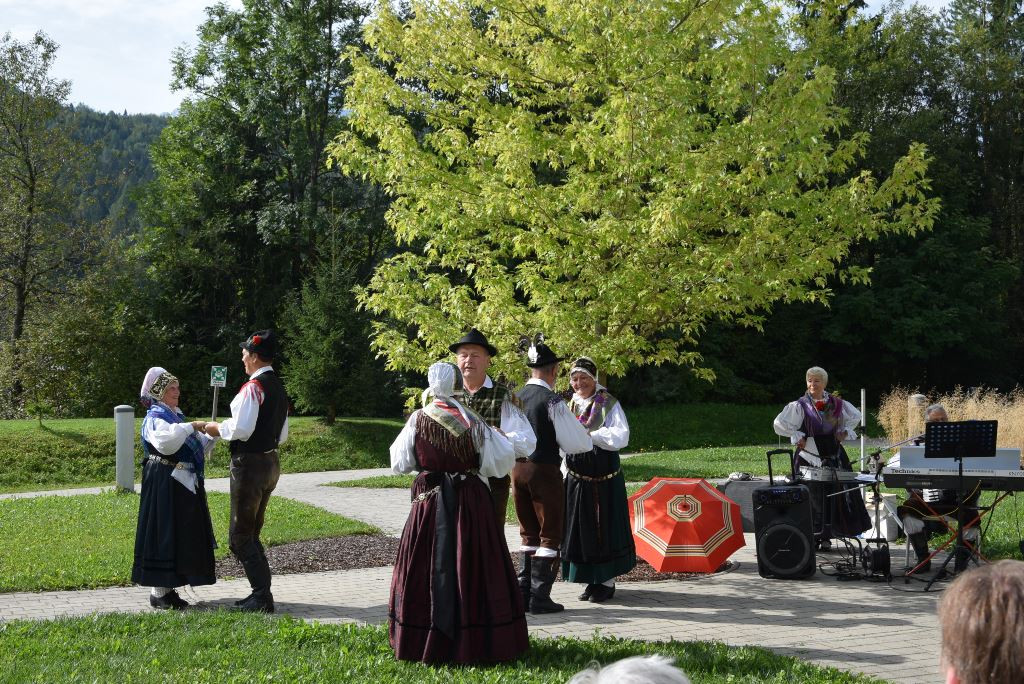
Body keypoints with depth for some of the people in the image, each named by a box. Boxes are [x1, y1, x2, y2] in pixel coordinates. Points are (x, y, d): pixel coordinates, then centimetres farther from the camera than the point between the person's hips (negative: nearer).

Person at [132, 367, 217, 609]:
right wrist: (191, 426, -29)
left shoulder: (176, 416, 18)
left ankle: (167, 588, 18)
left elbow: (198, 447, 21)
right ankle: (158, 592, -2)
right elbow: (165, 440, -32)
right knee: (164, 534, -6)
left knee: (180, 535, 11)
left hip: (183, 485, 9)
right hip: (164, 484, -9)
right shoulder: (155, 418, -10)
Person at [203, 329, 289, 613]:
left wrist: (218, 428, -7)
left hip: (250, 465, -9)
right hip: (271, 461, 9)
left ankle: (262, 597, -3)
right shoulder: (279, 387, 13)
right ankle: (261, 592, 20)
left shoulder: (253, 387, -17)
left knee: (239, 536, -2)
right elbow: (282, 435, 19)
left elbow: (241, 429, -24)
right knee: (252, 533, 18)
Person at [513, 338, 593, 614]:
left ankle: (523, 592, 17)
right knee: (550, 535, 3)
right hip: (545, 470, -6)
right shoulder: (553, 402, -15)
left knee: (528, 533, 16)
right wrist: (588, 438, 7)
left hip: (518, 469, 6)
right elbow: (575, 442, -13)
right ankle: (540, 597, 0)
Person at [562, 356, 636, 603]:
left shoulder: (608, 404, -5)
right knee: (580, 529, 7)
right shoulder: (570, 406, 11)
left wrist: (590, 435, -24)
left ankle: (607, 581, 8)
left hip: (604, 478, -5)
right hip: (576, 478, 5)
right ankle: (592, 580, 17)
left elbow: (621, 436, -16)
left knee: (605, 528, -1)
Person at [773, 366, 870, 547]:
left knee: (835, 495, 4)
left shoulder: (836, 403, 5)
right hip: (809, 456, -4)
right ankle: (813, 537, 5)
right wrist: (798, 437, -10)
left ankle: (826, 535, 13)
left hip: (833, 456, 4)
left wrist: (845, 431, 8)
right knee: (813, 497, -2)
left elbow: (855, 416, 22)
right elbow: (779, 424, -8)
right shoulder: (800, 406, -5)